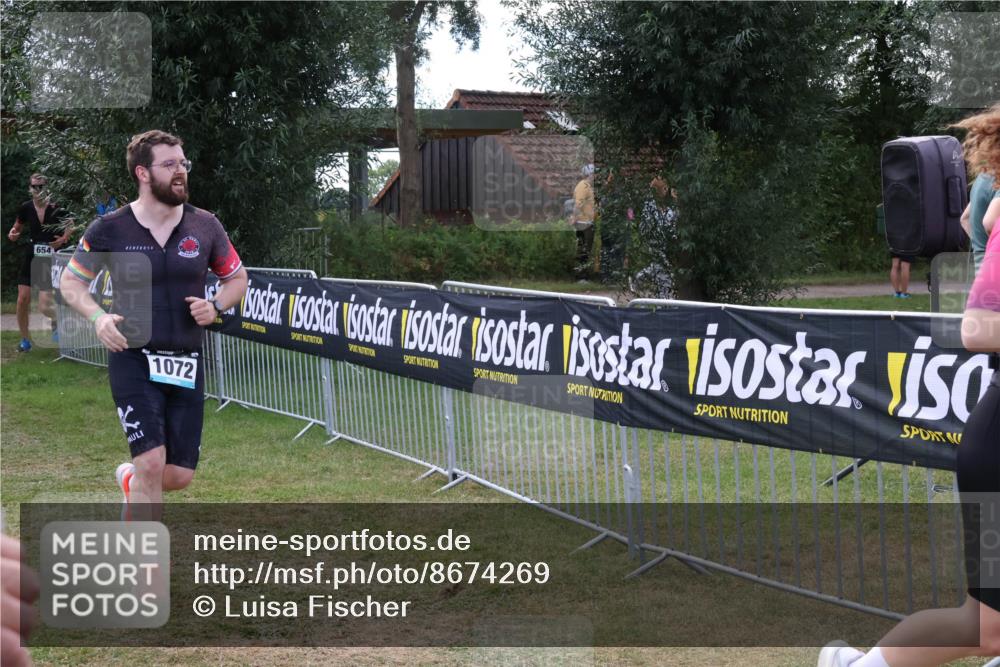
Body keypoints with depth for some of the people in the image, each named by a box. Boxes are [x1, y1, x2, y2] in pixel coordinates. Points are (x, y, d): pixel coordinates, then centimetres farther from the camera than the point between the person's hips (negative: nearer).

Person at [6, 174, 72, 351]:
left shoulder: (56, 209, -11)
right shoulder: (26, 208, -3)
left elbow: (70, 225, 5)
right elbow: (18, 226, 13)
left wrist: (63, 239, -13)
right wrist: (13, 233, -10)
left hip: (50, 259, -3)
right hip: (31, 257, 3)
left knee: (44, 306, -9)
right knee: (23, 299, -4)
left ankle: (56, 321, 27)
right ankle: (25, 339, 15)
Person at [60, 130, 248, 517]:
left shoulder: (205, 226, 2)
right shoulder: (109, 229, -4)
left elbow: (237, 278, 15)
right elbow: (71, 282, 7)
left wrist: (216, 307, -7)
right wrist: (98, 317, -12)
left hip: (186, 364, 3)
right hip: (134, 359, -3)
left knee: (179, 476, 6)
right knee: (152, 462, -16)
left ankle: (130, 481, 41)